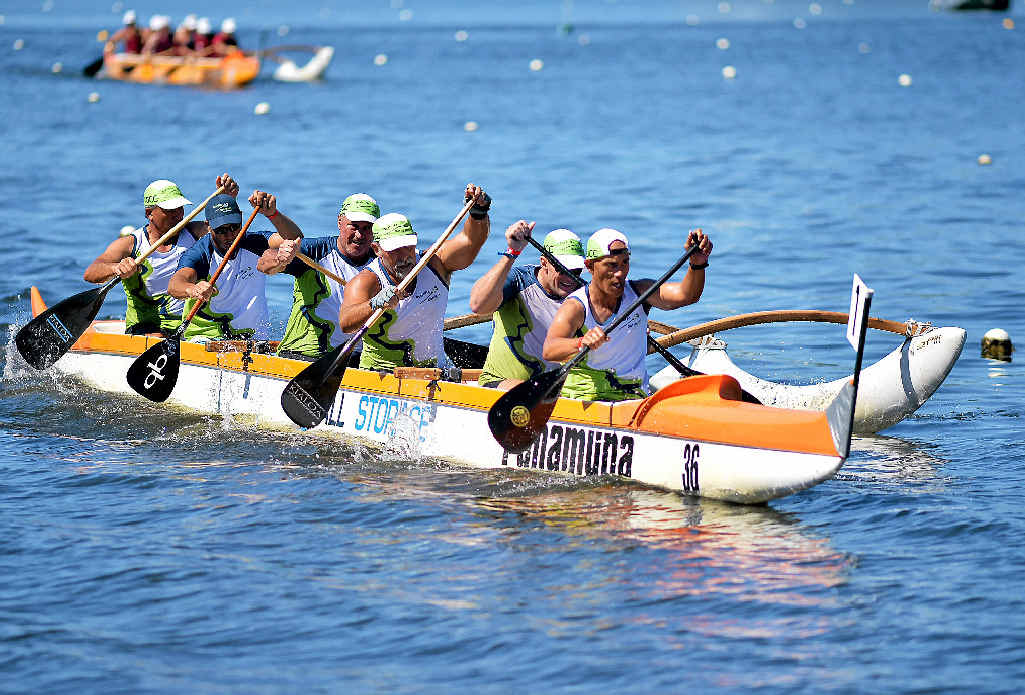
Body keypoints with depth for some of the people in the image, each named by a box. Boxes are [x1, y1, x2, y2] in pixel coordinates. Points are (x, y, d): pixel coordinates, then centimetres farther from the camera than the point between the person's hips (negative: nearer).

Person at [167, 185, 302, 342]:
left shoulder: (254, 244, 1)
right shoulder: (199, 253, -9)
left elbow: (294, 239, -15)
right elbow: (174, 285, -28)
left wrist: (272, 213, -33)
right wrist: (192, 290, -53)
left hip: (253, 338, 3)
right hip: (205, 335, -3)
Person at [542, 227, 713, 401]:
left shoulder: (638, 292, 4)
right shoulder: (575, 307, -9)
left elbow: (686, 295, -12)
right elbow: (548, 352, -27)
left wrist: (698, 263, -33)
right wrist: (581, 343, -49)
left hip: (635, 398, 3)